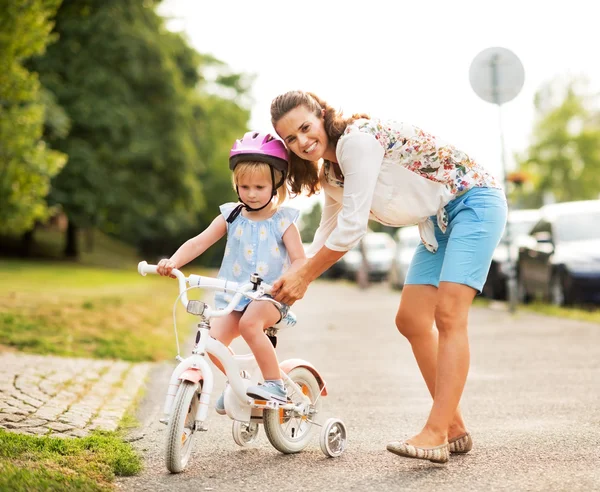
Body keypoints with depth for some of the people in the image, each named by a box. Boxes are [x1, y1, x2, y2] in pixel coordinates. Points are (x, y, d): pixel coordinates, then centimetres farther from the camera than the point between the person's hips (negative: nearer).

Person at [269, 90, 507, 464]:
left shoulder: (358, 139, -23)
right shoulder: (329, 175, 6)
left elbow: (352, 227, -25)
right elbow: (328, 234, 19)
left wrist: (304, 276, -15)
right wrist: (294, 279, 9)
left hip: (474, 200, -9)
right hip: (438, 220, 9)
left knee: (449, 313, -21)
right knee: (412, 320, 2)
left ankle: (436, 435, -24)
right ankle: (456, 430, 10)